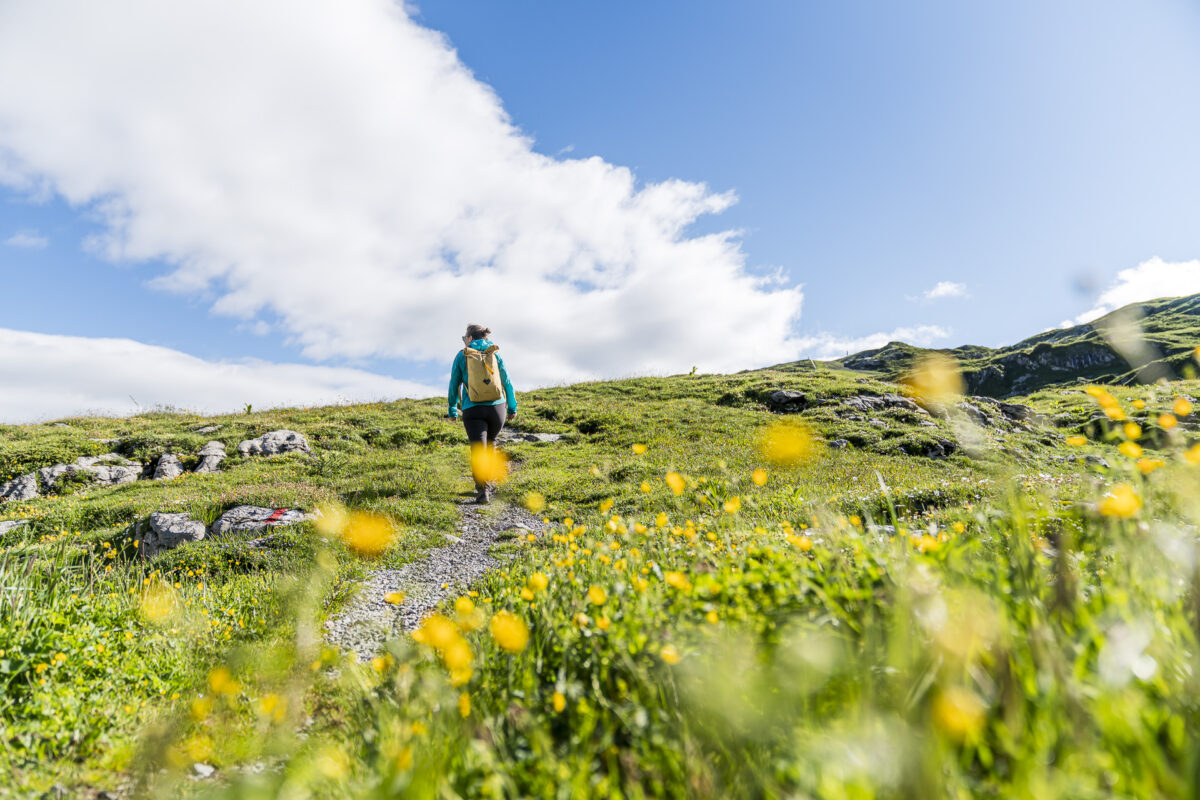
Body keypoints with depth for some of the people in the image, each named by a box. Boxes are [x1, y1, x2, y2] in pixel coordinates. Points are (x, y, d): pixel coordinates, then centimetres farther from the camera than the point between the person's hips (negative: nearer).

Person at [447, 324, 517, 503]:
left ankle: (483, 490, -21)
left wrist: (452, 409, 18)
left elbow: (454, 384, 7)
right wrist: (512, 407, 18)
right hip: (496, 407, 2)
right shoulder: (495, 354, 10)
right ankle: (486, 482, 29)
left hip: (472, 409, -2)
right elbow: (506, 382, 9)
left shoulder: (462, 356, 6)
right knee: (490, 443, 24)